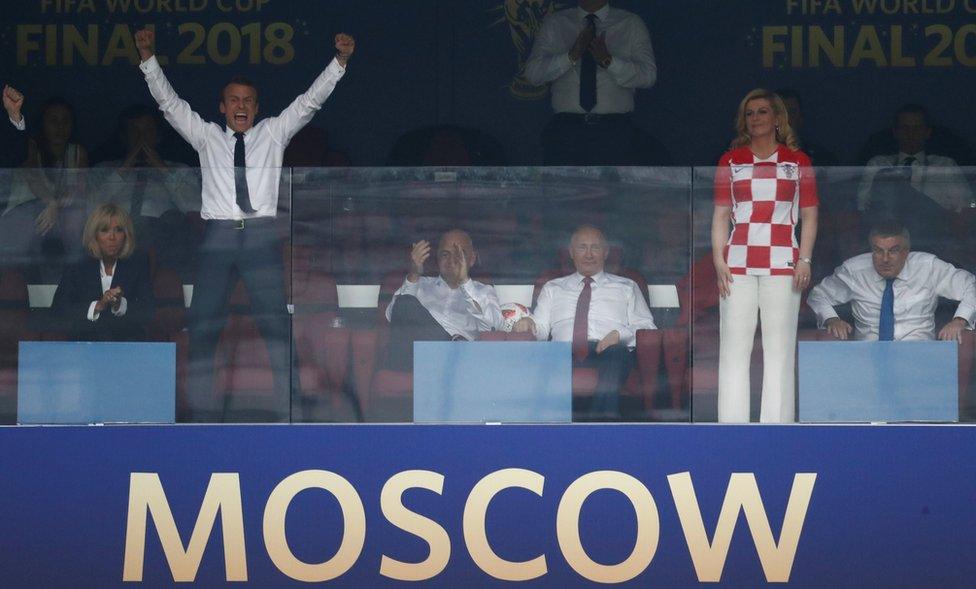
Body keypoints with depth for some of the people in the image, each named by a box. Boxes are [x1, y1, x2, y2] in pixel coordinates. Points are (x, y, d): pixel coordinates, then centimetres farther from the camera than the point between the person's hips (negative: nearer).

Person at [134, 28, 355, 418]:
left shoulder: (273, 134, 16)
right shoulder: (206, 137, 16)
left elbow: (310, 101, 10)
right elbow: (169, 102, 11)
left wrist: (339, 61, -1)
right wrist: (148, 59, 0)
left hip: (261, 234, 0)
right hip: (219, 235, 1)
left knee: (275, 322, -6)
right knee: (202, 324, -4)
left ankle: (286, 405, -5)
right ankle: (200, 410, -1)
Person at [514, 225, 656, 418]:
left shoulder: (626, 288, 27)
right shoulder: (552, 289, 31)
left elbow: (648, 329, 16)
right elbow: (541, 328, 19)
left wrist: (620, 334, -6)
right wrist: (528, 325, -7)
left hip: (609, 352, -1)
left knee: (617, 351, -40)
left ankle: (603, 417, -54)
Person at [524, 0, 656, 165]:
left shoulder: (632, 24, 9)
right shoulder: (554, 23, 13)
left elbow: (648, 75, -1)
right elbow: (532, 73, 3)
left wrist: (608, 60, -17)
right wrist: (571, 56, -13)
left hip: (613, 132, -1)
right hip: (566, 128, 1)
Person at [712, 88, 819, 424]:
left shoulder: (798, 162, 11)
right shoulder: (730, 161, 13)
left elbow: (809, 215, 9)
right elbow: (721, 214, 11)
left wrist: (805, 260, -3)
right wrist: (718, 259, 0)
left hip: (782, 262, -1)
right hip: (738, 262, 1)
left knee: (780, 347, -3)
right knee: (734, 346, -2)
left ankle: (777, 423, -1)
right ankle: (733, 426, -1)